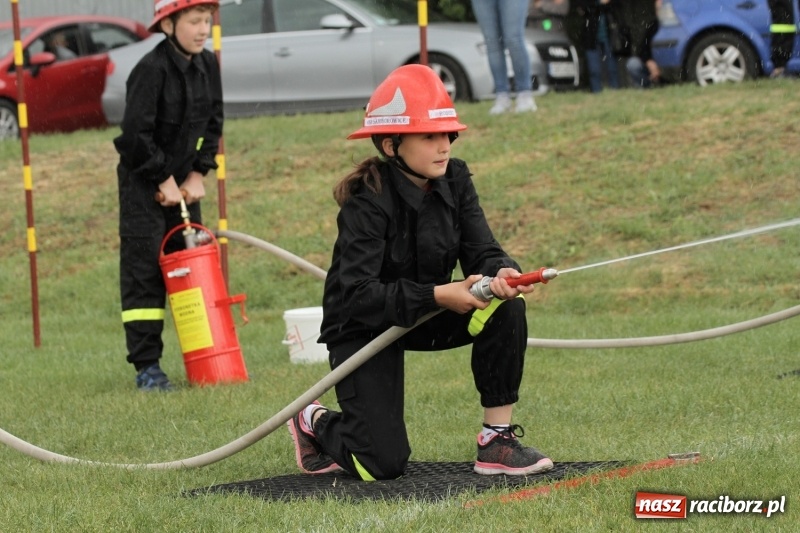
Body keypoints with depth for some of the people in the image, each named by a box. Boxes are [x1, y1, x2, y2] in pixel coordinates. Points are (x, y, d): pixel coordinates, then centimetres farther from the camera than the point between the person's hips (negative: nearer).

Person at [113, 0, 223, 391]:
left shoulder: (207, 65, 2)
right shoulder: (152, 70, -20)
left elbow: (213, 123, 10)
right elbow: (136, 133, -22)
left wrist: (197, 174, 1)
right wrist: (164, 180, -16)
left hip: (184, 181, 7)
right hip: (143, 181, -7)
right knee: (144, 272, -6)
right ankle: (147, 367, -6)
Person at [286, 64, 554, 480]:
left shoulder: (454, 180, -8)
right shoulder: (367, 201, -26)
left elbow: (482, 253, -12)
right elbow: (357, 295, -32)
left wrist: (503, 274, -37)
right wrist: (437, 295, -40)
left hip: (427, 314, 6)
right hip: (363, 327, -6)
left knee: (506, 307, -23)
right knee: (384, 464, -14)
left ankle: (497, 440, -14)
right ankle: (315, 423, 21)